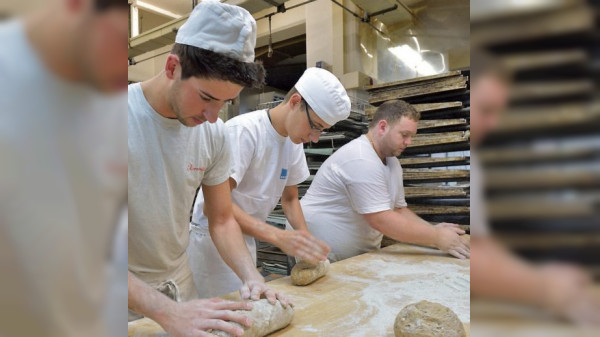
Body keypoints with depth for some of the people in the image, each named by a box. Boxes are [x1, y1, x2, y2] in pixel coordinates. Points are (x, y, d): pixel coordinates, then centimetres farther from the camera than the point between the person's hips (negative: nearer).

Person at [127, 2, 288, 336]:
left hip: (178, 283, 4)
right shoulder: (130, 116, -24)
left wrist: (252, 276, -16)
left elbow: (222, 220, -1)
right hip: (132, 303, -3)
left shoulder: (215, 134, -9)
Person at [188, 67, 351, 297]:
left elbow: (290, 198, 10)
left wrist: (307, 241, -7)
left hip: (247, 240, 7)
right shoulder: (243, 130, -22)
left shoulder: (294, 142, 1)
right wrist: (279, 237, -36)